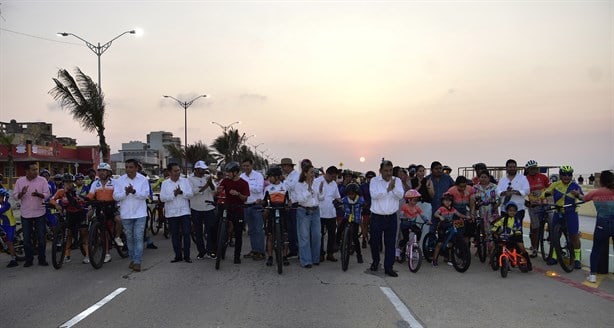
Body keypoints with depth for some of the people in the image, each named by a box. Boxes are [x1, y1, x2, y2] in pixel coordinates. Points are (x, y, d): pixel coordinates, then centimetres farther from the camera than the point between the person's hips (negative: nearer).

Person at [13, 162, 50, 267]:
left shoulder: (42, 180, -2)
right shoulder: (19, 181, 2)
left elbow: (47, 195, -7)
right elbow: (15, 197, 2)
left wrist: (38, 194, -28)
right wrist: (22, 193, -20)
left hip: (39, 214, -1)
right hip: (25, 215, 1)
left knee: (41, 238, 1)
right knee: (26, 239, 7)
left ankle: (42, 259, 12)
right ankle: (29, 260, 19)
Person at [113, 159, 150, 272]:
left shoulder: (143, 179, -3)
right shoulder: (120, 180, 1)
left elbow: (145, 194, -10)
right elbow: (116, 196, -3)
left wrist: (134, 191, -25)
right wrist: (126, 193, -21)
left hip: (140, 214, -2)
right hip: (126, 214, 2)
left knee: (138, 238, -6)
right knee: (129, 238, 12)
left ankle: (137, 262, -5)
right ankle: (132, 259, 25)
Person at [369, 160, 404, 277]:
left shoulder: (397, 181, 4)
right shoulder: (374, 181, -2)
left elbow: (400, 196, -8)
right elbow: (374, 195, -17)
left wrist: (394, 187, -25)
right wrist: (387, 189, -21)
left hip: (391, 217, 1)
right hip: (377, 216, -1)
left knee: (390, 243, 1)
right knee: (375, 241, 10)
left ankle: (388, 267, 9)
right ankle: (375, 261, 34)